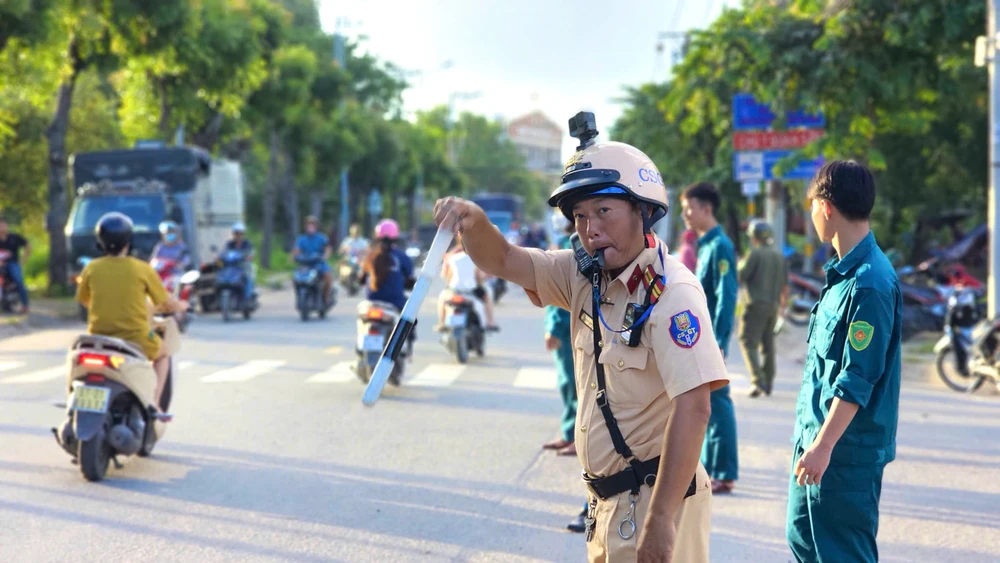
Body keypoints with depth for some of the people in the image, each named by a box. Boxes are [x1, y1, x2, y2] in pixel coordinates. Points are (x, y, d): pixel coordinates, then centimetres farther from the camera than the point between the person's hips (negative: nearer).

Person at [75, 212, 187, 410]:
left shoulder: (91, 269, -3)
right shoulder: (142, 269, -9)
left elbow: (83, 300, 13)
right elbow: (166, 304, -1)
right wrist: (180, 306, 23)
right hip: (136, 340, -2)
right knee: (163, 353, 29)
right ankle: (153, 402, 14)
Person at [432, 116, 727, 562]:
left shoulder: (672, 293, -19)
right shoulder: (585, 278, 6)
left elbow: (692, 408, -26)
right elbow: (503, 261, 7)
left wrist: (661, 519, -29)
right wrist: (474, 223, -17)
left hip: (656, 501, -8)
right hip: (608, 505, 8)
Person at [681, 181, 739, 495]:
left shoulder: (720, 246, -13)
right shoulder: (704, 245, 14)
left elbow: (726, 297, -18)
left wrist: (718, 342, -22)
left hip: (709, 339, -9)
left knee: (717, 403, -5)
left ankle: (724, 475, -1)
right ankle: (708, 466, 21)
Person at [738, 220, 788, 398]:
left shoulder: (755, 254, -10)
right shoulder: (779, 256, 12)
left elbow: (741, 276, -11)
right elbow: (785, 285, 15)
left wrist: (740, 266, 10)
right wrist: (781, 303, 25)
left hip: (757, 303, -7)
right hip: (773, 305, 7)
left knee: (748, 343, -7)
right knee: (768, 343, 15)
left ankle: (758, 380, -21)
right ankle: (768, 383, 20)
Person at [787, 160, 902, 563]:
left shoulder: (869, 283, -20)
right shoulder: (844, 272, 10)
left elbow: (858, 379, -23)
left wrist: (824, 446, -24)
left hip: (846, 449, -10)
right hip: (816, 437, 10)